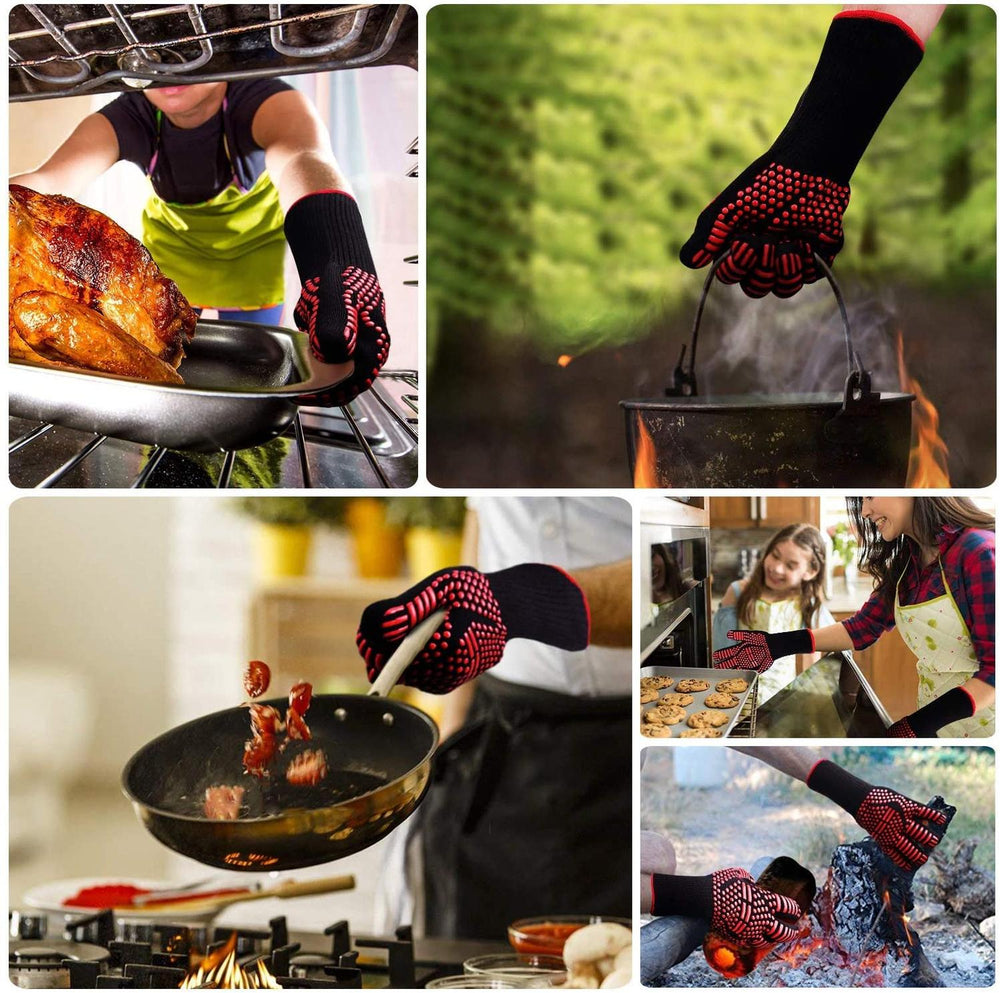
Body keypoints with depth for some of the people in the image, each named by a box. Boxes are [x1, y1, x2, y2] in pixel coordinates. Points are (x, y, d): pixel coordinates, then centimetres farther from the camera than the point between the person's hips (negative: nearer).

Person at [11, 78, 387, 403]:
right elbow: (45, 181, -52)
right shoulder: (124, 119, -34)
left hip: (253, 238, -2)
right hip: (174, 238, 2)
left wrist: (335, 263, -89)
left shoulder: (267, 101, -41)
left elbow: (303, 159, -65)